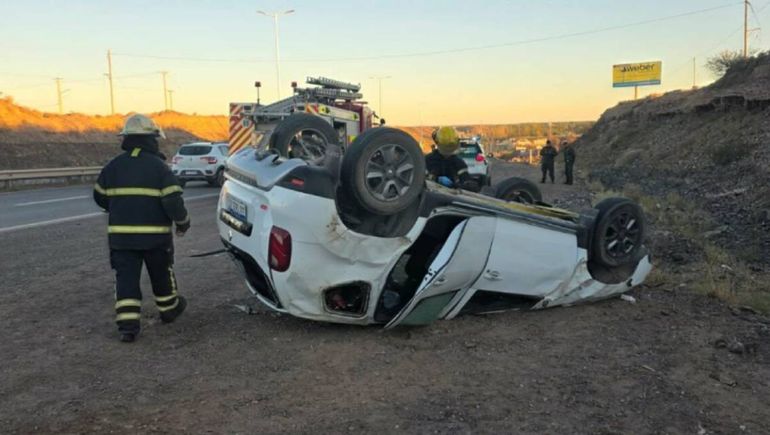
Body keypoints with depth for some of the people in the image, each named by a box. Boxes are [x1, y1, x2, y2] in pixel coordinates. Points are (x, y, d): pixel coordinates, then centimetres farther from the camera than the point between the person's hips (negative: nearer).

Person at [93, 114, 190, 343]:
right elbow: (173, 201, -17)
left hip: (121, 234, 3)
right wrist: (183, 221, 1)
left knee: (126, 277, 4)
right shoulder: (159, 166, -10)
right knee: (161, 274, 17)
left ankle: (127, 325, -1)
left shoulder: (113, 166, 3)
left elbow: (100, 197, 14)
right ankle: (169, 309, 35)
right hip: (155, 234, -2)